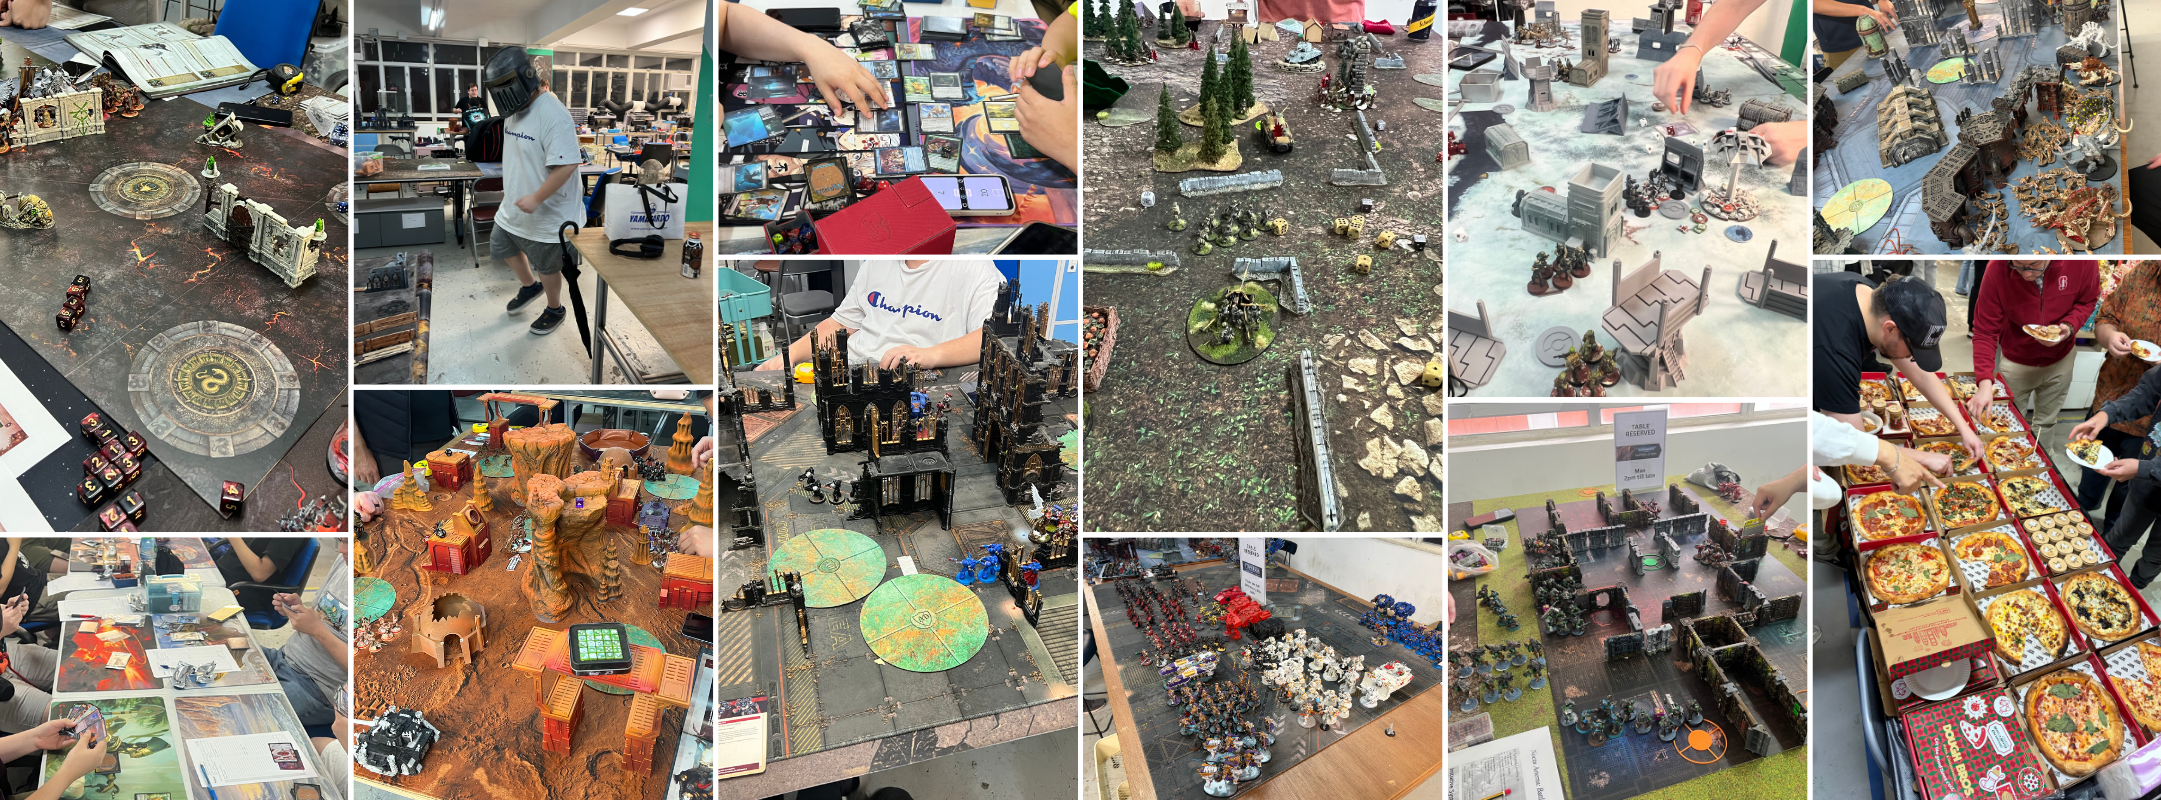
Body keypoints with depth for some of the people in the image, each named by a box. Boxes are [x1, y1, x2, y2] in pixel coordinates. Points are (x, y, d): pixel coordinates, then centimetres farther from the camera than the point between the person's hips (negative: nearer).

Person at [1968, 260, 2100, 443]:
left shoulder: (2083, 262, -25)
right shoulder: (1997, 271, -30)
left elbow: (2087, 301, -5)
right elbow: (1984, 332, -25)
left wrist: (2069, 326, -26)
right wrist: (1984, 383, -36)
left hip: (2059, 361, 1)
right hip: (2016, 364, -1)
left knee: (2045, 425, 17)